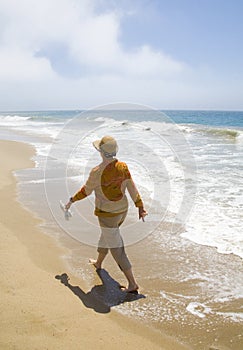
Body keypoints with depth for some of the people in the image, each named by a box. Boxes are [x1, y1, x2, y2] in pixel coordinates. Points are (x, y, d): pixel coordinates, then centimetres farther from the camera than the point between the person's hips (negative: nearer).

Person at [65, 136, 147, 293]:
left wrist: (72, 200, 8)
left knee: (116, 249, 1)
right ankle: (98, 263, 53)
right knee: (106, 235, 30)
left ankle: (132, 283, 1)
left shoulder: (97, 172, -22)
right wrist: (141, 208, 5)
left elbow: (86, 191, -9)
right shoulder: (123, 167, -5)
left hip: (107, 214, -7)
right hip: (122, 210, 7)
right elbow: (132, 189, -1)